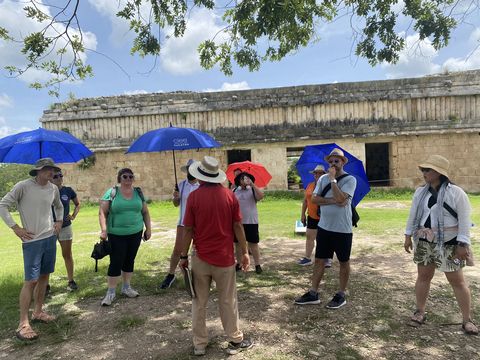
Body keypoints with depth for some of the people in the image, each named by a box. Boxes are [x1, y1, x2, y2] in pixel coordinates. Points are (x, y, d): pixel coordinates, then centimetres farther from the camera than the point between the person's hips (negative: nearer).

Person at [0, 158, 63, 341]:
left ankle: (38, 312, 29)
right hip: (32, 240, -6)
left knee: (44, 276, 14)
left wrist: (59, 221, 10)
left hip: (50, 238, 6)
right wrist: (15, 228, -11)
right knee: (31, 280, -7)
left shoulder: (53, 189, 5)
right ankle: (23, 323, 3)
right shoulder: (23, 186, -12)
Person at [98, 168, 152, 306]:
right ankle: (111, 292, 13)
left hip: (135, 233, 4)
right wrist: (104, 230, -17)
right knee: (116, 262, -1)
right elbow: (102, 212, -8)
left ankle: (126, 287, 29)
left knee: (129, 260, 13)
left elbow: (145, 212, 11)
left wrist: (148, 228, 8)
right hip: (116, 235, -4)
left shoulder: (138, 192, 5)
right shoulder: (111, 192, -6)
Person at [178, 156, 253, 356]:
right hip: (224, 257, 1)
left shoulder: (194, 197, -9)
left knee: (199, 302, 14)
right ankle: (235, 341, 26)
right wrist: (244, 252, 6)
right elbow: (238, 226, -3)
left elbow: (188, 230, -7)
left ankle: (199, 344, 24)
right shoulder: (229, 195, -5)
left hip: (201, 257, 0)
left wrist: (183, 256, 3)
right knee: (228, 301, 13)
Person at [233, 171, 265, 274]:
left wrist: (252, 184, -24)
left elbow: (261, 196, -21)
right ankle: (239, 263, 25)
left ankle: (257, 265, 10)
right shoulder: (235, 191, 7)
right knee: (238, 243, 11)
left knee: (253, 243, 2)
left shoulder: (253, 189, 0)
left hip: (251, 221, -3)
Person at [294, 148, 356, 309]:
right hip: (324, 227, 5)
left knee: (344, 262, 9)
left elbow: (340, 199, -23)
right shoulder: (323, 178, 6)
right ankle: (313, 293, 19)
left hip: (342, 229, -5)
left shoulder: (350, 179, -8)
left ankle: (341, 295, 24)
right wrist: (333, 201, -17)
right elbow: (314, 198, -4)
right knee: (319, 260, 9)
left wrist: (333, 179, -16)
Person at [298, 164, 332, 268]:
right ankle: (308, 258, 20)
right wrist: (303, 214, 11)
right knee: (310, 237, 10)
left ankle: (327, 259, 20)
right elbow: (305, 201, 11)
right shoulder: (310, 185, 6)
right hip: (312, 217, 5)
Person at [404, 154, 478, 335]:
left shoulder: (456, 192, -12)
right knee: (423, 276, 12)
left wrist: (463, 244, -16)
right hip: (424, 242, 5)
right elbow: (413, 215, 11)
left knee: (457, 280, 4)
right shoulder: (420, 192, 5)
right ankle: (420, 312, 25)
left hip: (448, 244, -5)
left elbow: (464, 220, -13)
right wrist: (408, 236, 11)